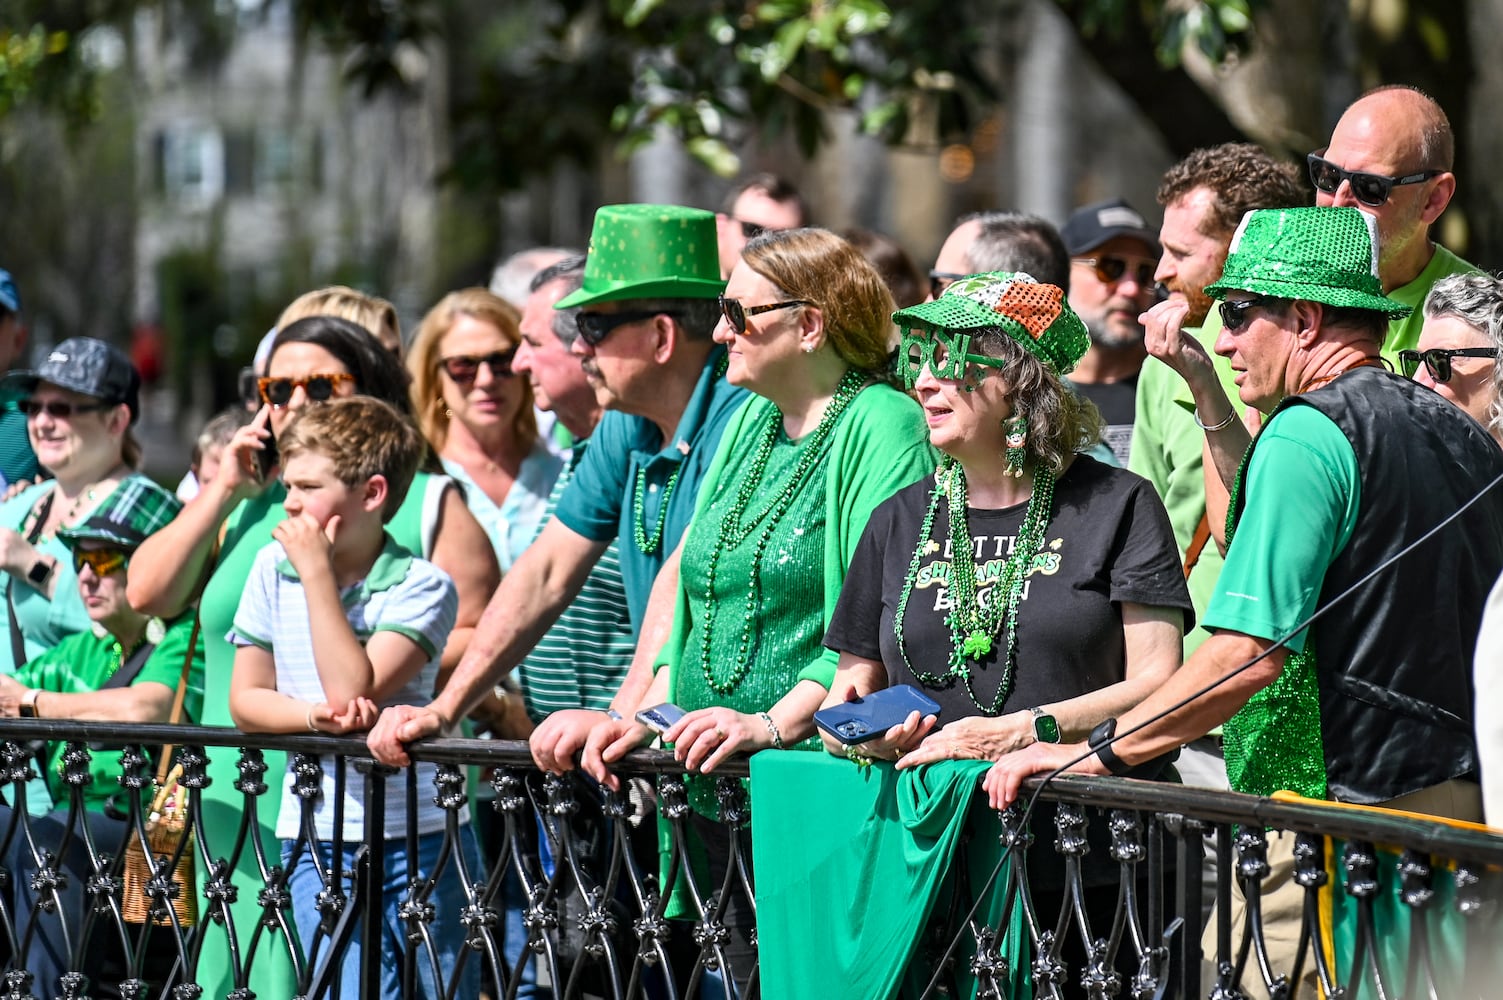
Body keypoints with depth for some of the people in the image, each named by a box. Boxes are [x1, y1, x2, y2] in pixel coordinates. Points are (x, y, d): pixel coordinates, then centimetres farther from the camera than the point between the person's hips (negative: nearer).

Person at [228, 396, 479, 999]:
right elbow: (246, 700, 7)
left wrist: (317, 574, -16)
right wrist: (315, 715, -14)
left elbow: (354, 689, -20)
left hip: (419, 836, -3)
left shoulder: (421, 587, -8)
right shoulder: (273, 569, 5)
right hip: (317, 839, 3)